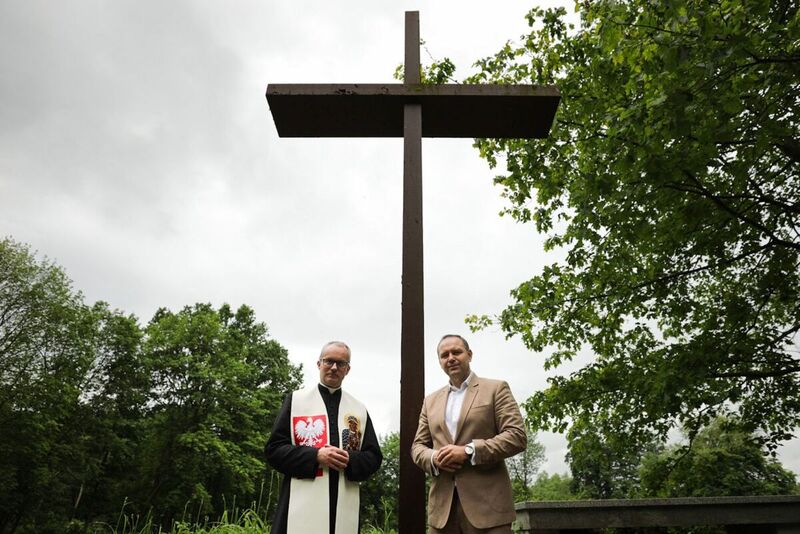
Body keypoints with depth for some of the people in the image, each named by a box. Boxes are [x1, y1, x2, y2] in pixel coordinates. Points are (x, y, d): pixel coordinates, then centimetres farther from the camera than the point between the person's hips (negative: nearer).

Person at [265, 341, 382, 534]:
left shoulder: (359, 410, 12)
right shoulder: (295, 400, 6)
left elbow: (374, 457, 11)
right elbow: (273, 449, 1)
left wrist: (350, 461, -10)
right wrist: (315, 456, -13)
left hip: (344, 507, 2)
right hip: (302, 504, -2)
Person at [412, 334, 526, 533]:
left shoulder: (496, 389, 3)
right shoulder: (431, 401, 16)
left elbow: (517, 436, -6)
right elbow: (417, 446, 16)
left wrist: (469, 451, -16)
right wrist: (434, 458, -7)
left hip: (487, 503, -4)